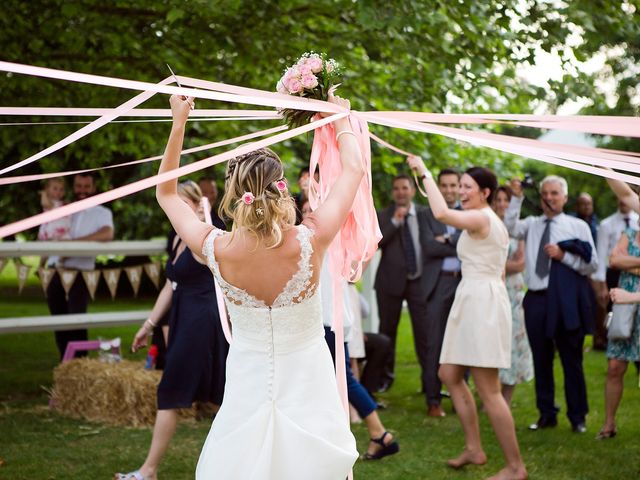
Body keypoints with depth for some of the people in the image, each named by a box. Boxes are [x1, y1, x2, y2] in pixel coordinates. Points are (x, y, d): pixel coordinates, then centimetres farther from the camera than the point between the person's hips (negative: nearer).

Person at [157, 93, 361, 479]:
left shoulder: (217, 250, -17)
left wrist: (179, 125, 5)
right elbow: (355, 169, -3)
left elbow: (166, 193, 3)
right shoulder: (309, 242, -21)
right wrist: (341, 118, 12)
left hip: (248, 390, 1)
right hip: (308, 392, -1)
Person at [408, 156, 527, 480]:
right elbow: (499, 272, 22)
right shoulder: (495, 222, 20)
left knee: (487, 390, -9)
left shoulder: (480, 217, -11)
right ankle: (474, 448, 18)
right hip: (473, 301, 11)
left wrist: (425, 173, -20)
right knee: (450, 374, 14)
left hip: (480, 300, -11)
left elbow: (441, 213, -29)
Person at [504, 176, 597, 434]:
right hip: (537, 299, 3)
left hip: (566, 301, -3)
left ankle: (577, 416, 14)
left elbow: (592, 265, -1)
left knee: (572, 360, 3)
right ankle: (546, 413, 20)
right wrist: (516, 198, -16)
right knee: (541, 360, 9)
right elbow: (510, 228, -9)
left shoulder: (578, 226, 4)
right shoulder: (532, 224, 12)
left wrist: (563, 255, -12)